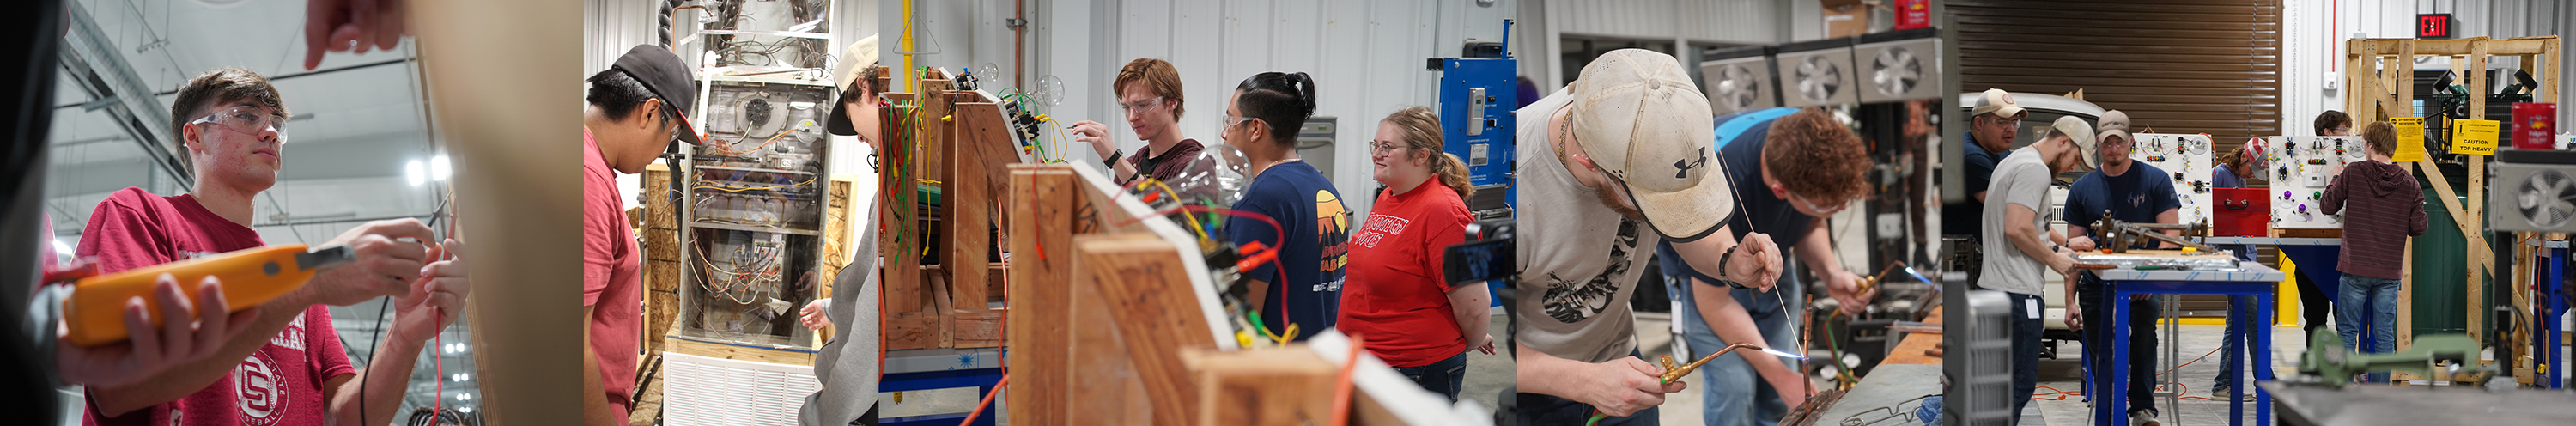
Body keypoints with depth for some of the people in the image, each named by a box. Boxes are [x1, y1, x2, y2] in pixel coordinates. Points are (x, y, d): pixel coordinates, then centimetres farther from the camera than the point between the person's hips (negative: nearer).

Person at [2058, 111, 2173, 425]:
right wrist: (2070, 300, 2)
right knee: (2102, 362, 5)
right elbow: (2074, 249, 9)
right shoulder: (2082, 189, 9)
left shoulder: (2155, 180, 3)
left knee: (2144, 337, -26)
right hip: (2096, 286, 3)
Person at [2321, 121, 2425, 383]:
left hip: (2355, 267, -2)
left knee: (2347, 330, 6)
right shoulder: (2409, 183, -1)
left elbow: (2328, 206, 1)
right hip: (2390, 272, 2)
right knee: (2384, 334, 7)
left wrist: (2335, 180, 17)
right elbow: (2418, 228, 0)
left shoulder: (2353, 173, -8)